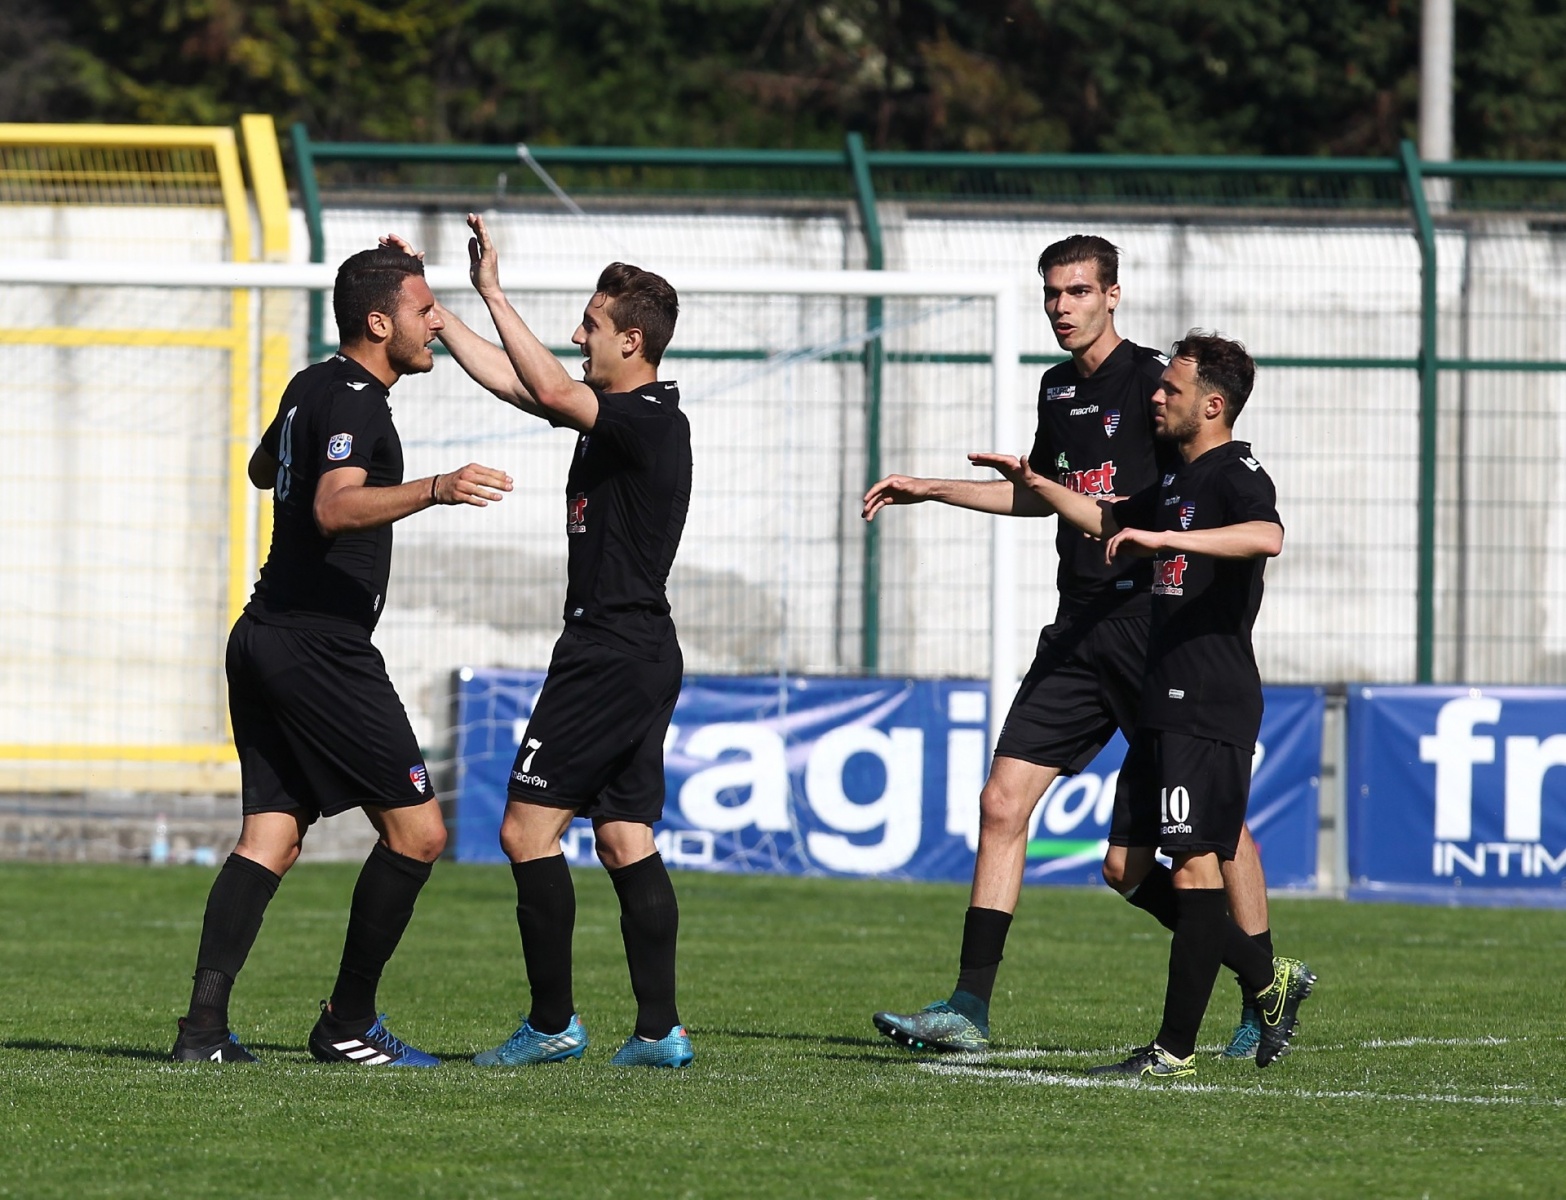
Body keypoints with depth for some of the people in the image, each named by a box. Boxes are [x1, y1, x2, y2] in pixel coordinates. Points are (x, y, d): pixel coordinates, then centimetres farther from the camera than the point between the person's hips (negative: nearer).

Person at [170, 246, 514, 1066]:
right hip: (322, 651, -10)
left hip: (264, 638, 10)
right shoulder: (355, 403, -13)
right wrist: (434, 491, -44)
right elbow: (336, 507, -31)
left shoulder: (311, 388, 15)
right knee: (417, 830, -3)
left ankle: (204, 1025, -8)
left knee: (270, 836, 4)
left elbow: (263, 470, 36)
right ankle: (347, 1025, 1)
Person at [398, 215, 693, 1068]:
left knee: (527, 829, -8)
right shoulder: (616, 414, 14)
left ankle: (552, 1023, -7)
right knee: (626, 842, 8)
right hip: (643, 654, 10)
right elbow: (512, 381, 21)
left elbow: (551, 393, -31)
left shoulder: (651, 422, -14)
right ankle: (660, 1029, 5)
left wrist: (494, 295, -29)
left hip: (608, 656, -10)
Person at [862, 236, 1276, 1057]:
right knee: (1003, 802, -2)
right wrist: (930, 490, 33)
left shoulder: (1149, 381, -7)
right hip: (1080, 633, 7)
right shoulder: (1058, 388, 16)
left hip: (1152, 618, -7)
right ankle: (969, 1009, -2)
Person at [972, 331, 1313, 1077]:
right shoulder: (1180, 481, 20)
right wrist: (1033, 483, 40)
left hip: (1212, 709, -10)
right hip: (1164, 704, 10)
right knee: (1126, 867, 9)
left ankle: (1175, 1050, -7)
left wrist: (1162, 537, -36)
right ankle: (1268, 980, 18)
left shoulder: (1236, 477, -10)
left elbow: (1267, 536, -33)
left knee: (1194, 866, -8)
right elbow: (1112, 522, 42)